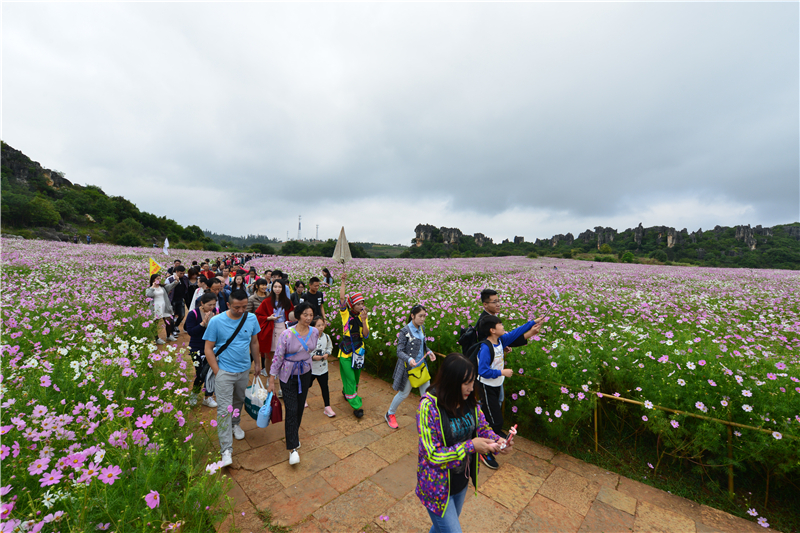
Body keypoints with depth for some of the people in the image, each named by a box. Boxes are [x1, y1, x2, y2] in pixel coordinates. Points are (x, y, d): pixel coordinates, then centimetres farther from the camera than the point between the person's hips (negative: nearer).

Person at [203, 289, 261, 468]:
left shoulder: (251, 319, -7)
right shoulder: (216, 321, -15)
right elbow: (208, 349, -9)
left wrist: (257, 363, 11)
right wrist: (217, 372, -12)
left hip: (244, 370, 4)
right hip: (224, 371, -3)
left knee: (239, 400, 22)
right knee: (224, 409, -3)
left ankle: (235, 424, 49)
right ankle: (226, 450, 6)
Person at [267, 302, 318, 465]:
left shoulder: (314, 332, -8)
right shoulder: (287, 334, -21)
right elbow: (277, 357, -15)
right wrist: (271, 380, -11)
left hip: (305, 373, 5)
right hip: (288, 375, -4)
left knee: (300, 407, 16)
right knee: (291, 410, -4)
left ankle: (293, 436, 40)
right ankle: (292, 448, 9)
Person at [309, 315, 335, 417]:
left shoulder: (326, 337, -4)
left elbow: (330, 347, 12)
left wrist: (327, 354, -7)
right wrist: (313, 357, -24)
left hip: (323, 368, 3)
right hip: (311, 368, -2)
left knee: (324, 387, 6)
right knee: (307, 385, 20)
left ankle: (327, 407, 17)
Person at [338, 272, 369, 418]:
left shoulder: (363, 317, 1)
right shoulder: (346, 315, -9)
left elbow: (366, 335, -9)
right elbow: (342, 298, -23)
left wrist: (363, 320, -20)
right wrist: (343, 282, -26)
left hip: (359, 350, 4)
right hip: (346, 350, -4)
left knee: (356, 376, 18)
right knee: (349, 377, -4)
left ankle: (346, 392, 47)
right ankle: (356, 406, 7)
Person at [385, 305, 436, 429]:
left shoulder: (421, 328, 2)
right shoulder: (405, 331, -18)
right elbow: (399, 351, -18)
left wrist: (429, 352, -4)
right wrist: (409, 359, -35)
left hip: (421, 365, 6)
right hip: (409, 367, -6)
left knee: (427, 392, 10)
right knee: (404, 393, 10)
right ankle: (390, 414, 34)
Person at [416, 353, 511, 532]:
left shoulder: (469, 401, -11)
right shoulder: (429, 406, -30)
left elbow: (482, 428, 0)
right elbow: (433, 455, -26)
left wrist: (497, 440, -21)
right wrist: (470, 446, -31)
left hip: (462, 480, 6)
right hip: (439, 486, -6)